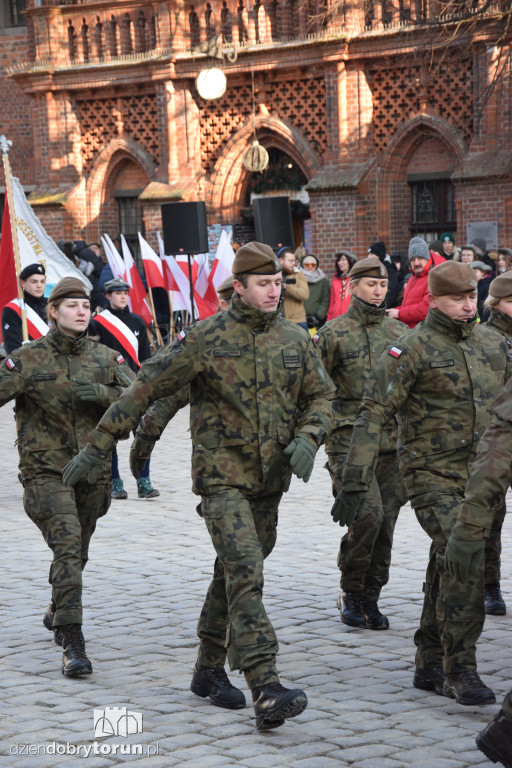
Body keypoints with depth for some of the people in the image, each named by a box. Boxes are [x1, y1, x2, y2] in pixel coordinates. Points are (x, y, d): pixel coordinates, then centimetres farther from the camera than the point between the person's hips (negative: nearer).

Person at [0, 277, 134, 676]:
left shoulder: (106, 358, 6)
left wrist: (102, 393, -18)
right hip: (46, 471, -4)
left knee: (77, 553, 18)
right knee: (67, 546, -19)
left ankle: (57, 612, 46)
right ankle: (72, 643, -20)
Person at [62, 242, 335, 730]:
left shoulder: (295, 340, 7)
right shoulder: (205, 339, -8)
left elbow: (321, 397, 13)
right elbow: (145, 389, -5)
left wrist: (307, 438, -9)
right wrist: (95, 447, -6)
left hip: (270, 480, 5)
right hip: (222, 476, -5)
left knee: (234, 574, 15)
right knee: (245, 574, -18)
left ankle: (209, 671, 31)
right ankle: (266, 691, -26)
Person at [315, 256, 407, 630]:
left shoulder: (399, 331, 12)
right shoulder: (333, 333, 0)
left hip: (392, 441, 4)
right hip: (349, 439, -4)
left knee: (386, 522, 3)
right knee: (367, 514, -17)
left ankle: (370, 600, 16)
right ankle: (351, 594, 1)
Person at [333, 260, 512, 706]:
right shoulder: (413, 349, -9)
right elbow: (373, 414, -12)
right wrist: (354, 483, -18)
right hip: (432, 474, -6)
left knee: (449, 568, 12)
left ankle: (431, 667, 22)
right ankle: (460, 670, -12)